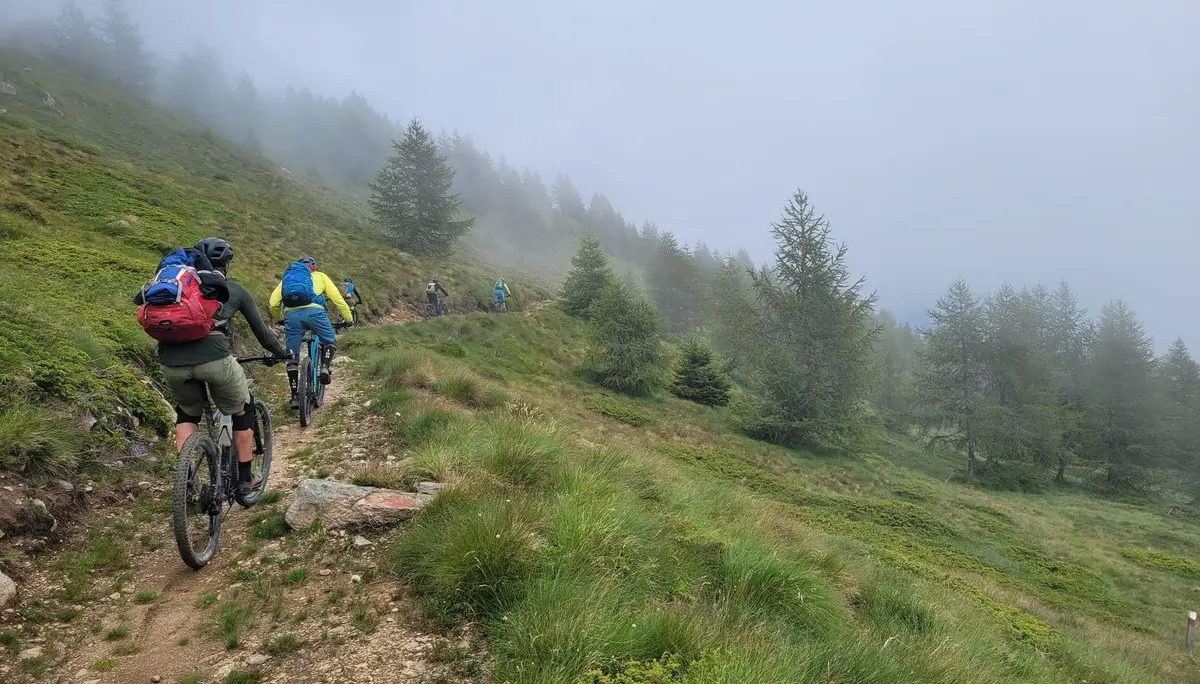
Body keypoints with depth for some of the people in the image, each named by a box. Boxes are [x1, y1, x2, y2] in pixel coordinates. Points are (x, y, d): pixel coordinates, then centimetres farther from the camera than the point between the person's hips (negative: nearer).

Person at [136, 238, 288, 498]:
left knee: (187, 413, 31)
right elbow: (260, 331, 28)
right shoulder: (234, 290, 23)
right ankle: (245, 481, 27)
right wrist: (281, 353, 45)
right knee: (242, 413, 23)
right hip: (214, 358, -2)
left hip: (172, 362, 3)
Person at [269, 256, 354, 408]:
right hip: (314, 311, -2)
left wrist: (279, 319, 37)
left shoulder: (287, 277, 31)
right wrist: (349, 319, 25)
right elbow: (338, 299, 17)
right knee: (330, 342, 23)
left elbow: (273, 305, 20)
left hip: (291, 315, 2)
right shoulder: (319, 276, 26)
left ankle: (295, 396, 12)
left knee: (292, 357, 12)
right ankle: (325, 368, -2)